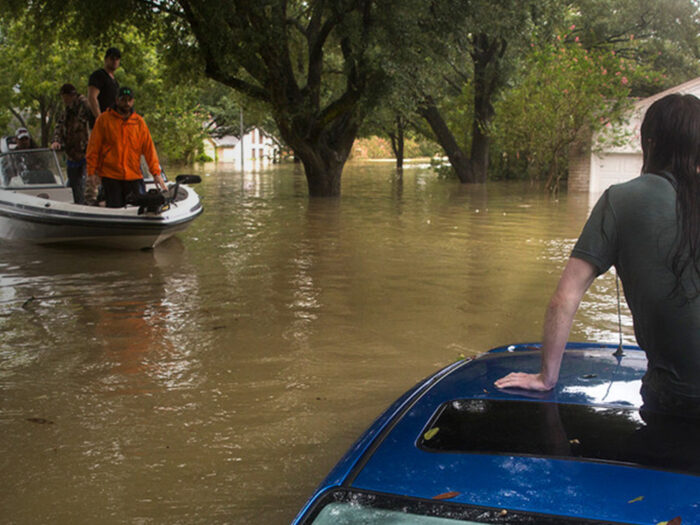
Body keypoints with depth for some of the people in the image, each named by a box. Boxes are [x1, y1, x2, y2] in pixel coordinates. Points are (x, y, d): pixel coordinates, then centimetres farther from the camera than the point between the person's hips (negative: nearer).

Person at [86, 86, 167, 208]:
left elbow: (149, 148, 6)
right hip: (110, 176, -2)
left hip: (134, 176, 2)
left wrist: (156, 173, -3)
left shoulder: (139, 122, 8)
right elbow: (94, 148, 2)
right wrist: (91, 172, -3)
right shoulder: (104, 119, 2)